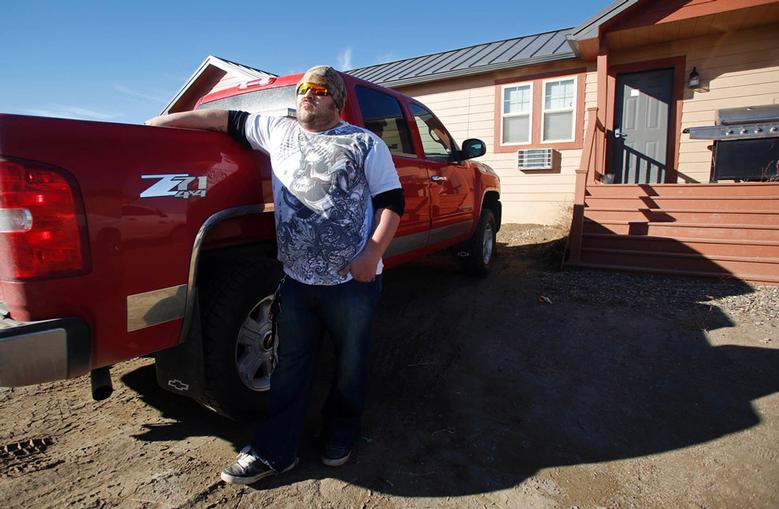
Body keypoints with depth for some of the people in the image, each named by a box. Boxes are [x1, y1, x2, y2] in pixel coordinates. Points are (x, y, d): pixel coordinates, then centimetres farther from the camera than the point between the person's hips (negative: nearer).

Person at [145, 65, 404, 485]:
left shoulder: (365, 143, 1)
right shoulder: (278, 131, 12)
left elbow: (391, 200, -3)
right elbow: (226, 119, 20)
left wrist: (373, 252, -14)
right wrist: (164, 121, 16)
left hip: (352, 280, -2)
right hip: (296, 279, 3)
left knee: (350, 364, 11)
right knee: (290, 367, 12)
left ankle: (340, 436, 35)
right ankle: (273, 451, 26)